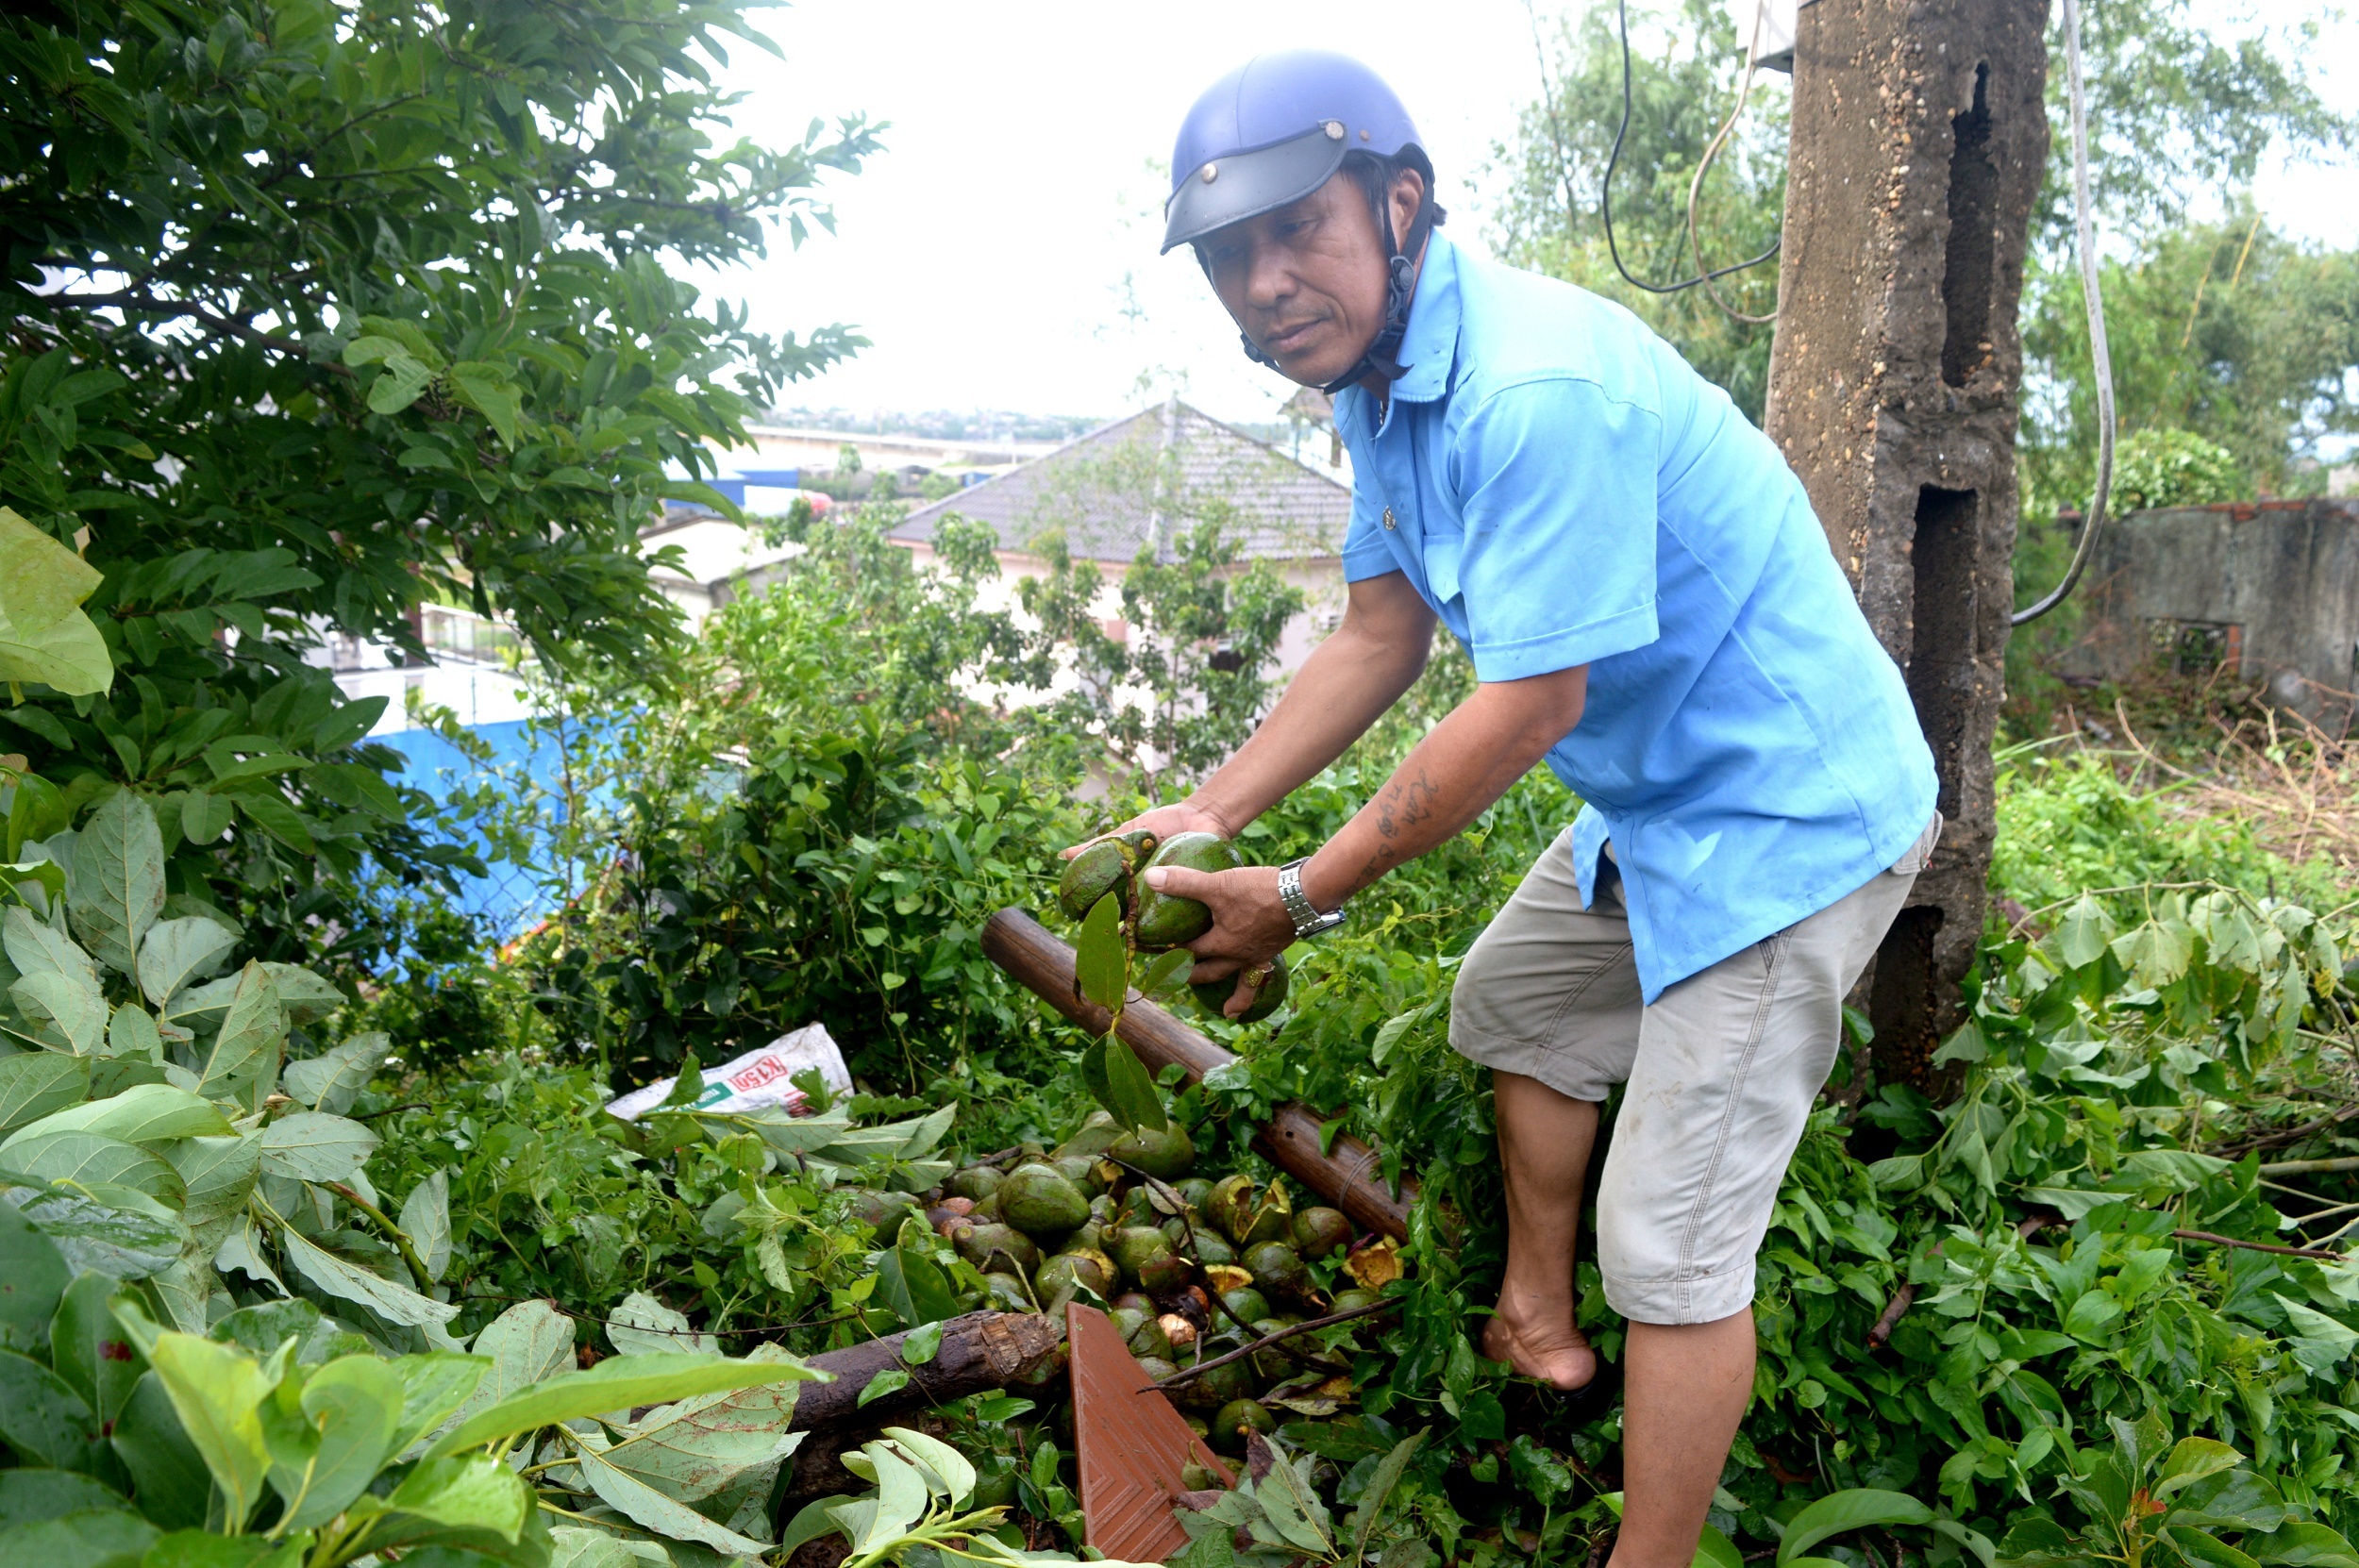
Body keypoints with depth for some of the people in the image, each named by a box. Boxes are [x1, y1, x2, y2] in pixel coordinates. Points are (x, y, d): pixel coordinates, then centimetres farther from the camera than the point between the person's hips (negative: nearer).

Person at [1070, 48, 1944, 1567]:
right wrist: (1202, 817, -3)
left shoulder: (1538, 387, -30)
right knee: (1512, 1002, 27)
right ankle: (1538, 1327, 45)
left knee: (1674, 1240, -7)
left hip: (1787, 813, -10)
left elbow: (1531, 706, -28)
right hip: (1660, 793, 10)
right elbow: (1379, 640, 5)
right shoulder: (1385, 370, 3)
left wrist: (1304, 896, -20)